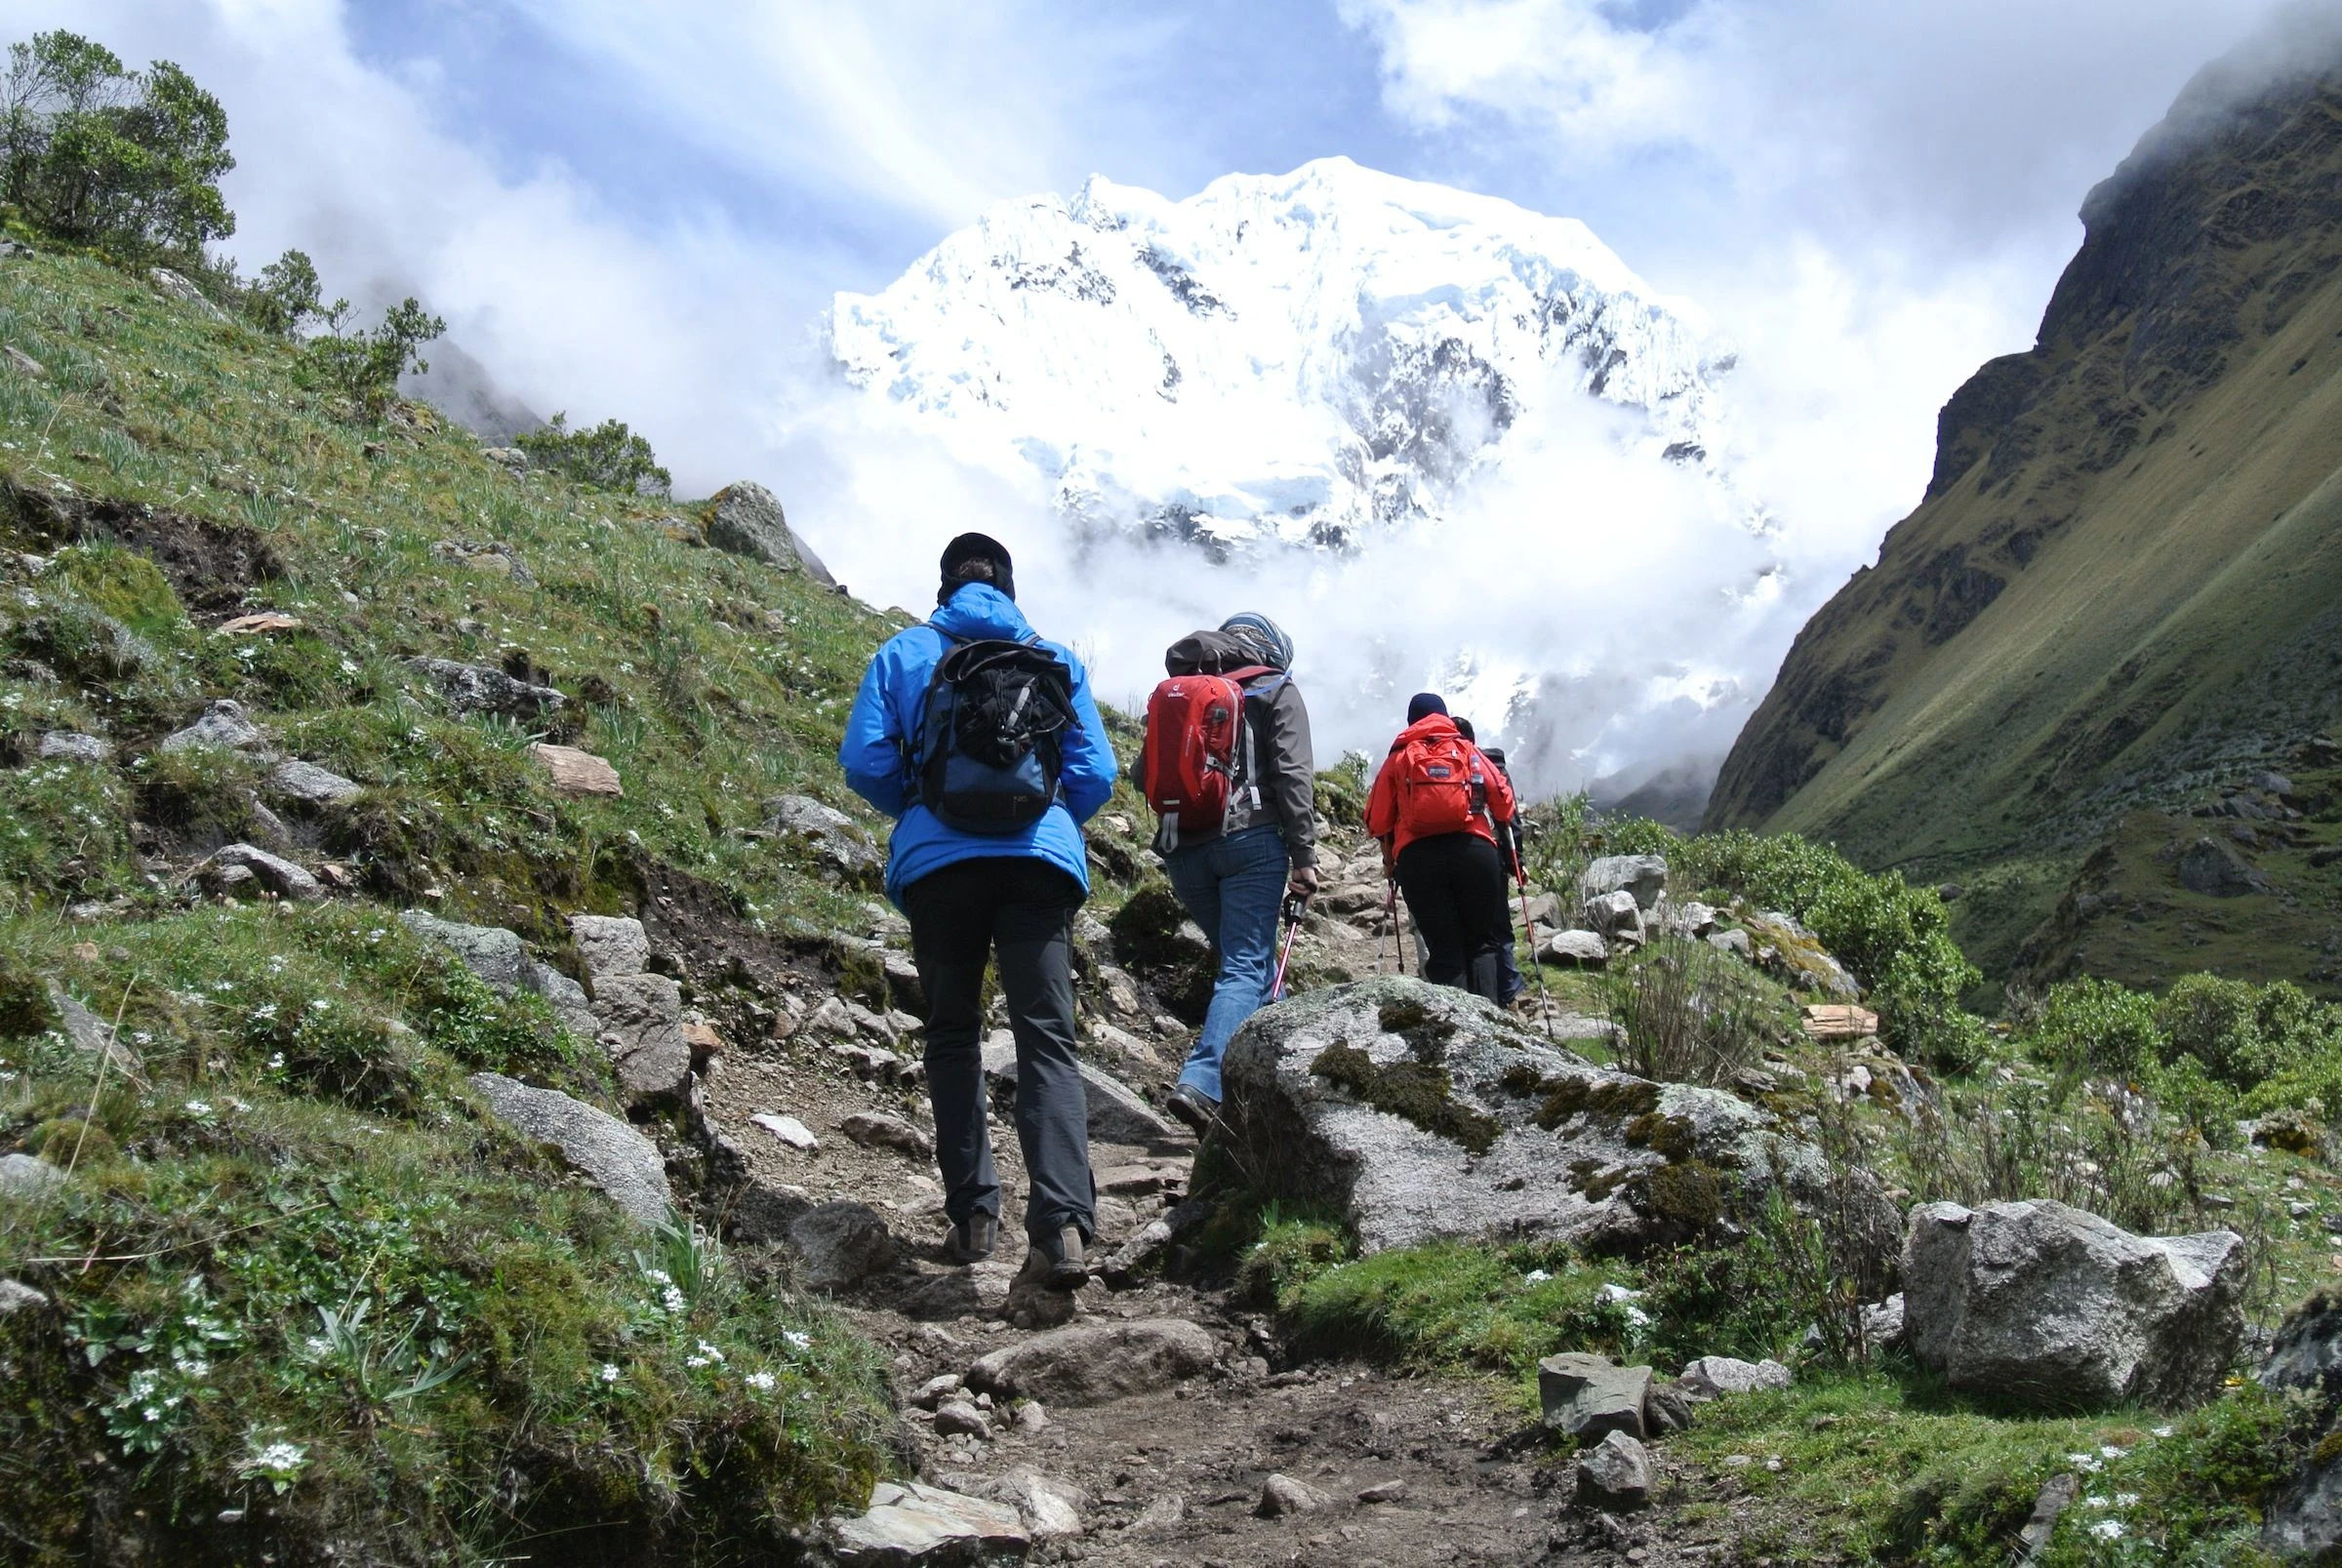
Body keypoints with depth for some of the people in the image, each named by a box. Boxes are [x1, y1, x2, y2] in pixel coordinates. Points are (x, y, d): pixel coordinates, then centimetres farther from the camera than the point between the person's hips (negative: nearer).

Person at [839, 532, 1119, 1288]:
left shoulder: (905, 652, 11)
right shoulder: (1058, 660, 14)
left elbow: (864, 759, 1)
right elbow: (1096, 775, 9)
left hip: (938, 861, 0)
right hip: (1043, 859, 0)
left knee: (952, 1034, 14)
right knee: (1047, 1038, -5)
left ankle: (973, 1214, 10)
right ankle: (1062, 1222, -21)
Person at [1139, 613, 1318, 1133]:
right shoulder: (1275, 691, 8)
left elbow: (1145, 773, 14)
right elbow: (1293, 775, -4)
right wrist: (1304, 855, -6)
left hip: (1183, 850, 5)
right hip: (1250, 840, -5)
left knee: (1254, 961, 19)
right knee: (1246, 968, -8)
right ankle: (1201, 1082, -27)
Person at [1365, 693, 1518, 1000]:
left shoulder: (1399, 757, 17)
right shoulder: (1467, 750, 18)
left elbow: (1376, 820, 12)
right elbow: (1503, 801, 9)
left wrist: (1388, 853, 30)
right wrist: (1496, 826, 29)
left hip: (1417, 857, 0)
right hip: (1474, 850, 0)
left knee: (1443, 949, 3)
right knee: (1481, 943, 10)